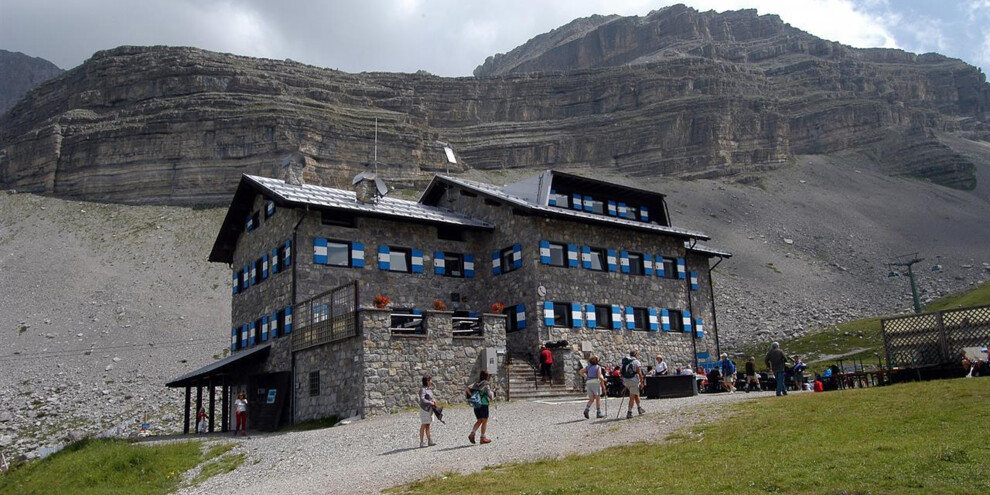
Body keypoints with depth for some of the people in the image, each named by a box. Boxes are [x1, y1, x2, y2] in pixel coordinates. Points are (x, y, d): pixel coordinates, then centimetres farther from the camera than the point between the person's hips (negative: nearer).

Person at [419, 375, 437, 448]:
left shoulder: (428, 389, 12)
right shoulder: (422, 389, -15)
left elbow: (432, 397, 21)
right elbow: (422, 399, -26)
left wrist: (434, 400, -1)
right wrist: (431, 403, -22)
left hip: (430, 409, 8)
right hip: (424, 409, -8)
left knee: (428, 426, 10)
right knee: (423, 425, -4)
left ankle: (429, 441, 12)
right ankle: (421, 442, 1)